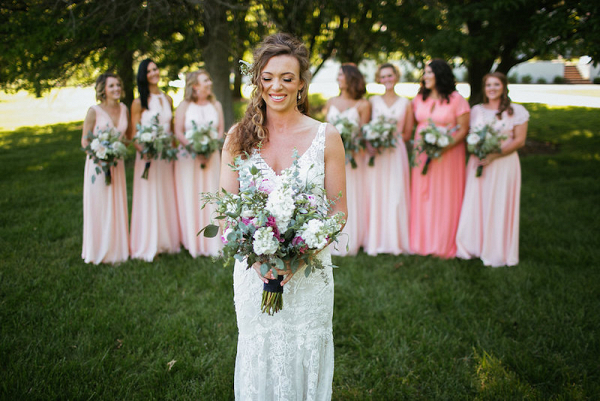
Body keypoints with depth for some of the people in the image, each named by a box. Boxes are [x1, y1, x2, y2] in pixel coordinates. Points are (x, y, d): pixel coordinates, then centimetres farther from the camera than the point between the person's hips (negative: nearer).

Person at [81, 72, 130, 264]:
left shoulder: (124, 109, 5)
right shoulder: (94, 111, -10)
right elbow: (85, 141, -6)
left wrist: (123, 141, -6)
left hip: (116, 163, 5)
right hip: (98, 162, -5)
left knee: (117, 206, 10)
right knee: (99, 206, 2)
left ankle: (117, 249, 23)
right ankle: (100, 251, 15)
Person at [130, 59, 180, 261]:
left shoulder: (168, 99, 10)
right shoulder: (139, 103, -5)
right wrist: (144, 150, -23)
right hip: (147, 156, -4)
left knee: (167, 197, 10)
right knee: (148, 199, 0)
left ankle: (167, 241, 23)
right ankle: (148, 246, 10)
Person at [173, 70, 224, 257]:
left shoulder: (216, 105, 10)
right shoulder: (184, 106, 1)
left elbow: (220, 130, 5)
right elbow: (178, 132, -5)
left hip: (211, 156, 2)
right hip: (188, 157, -2)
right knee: (190, 198, -1)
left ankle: (210, 242, 8)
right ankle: (192, 242, 7)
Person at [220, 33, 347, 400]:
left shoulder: (326, 137, -4)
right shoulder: (239, 137, 0)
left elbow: (338, 212, -2)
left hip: (309, 270, -1)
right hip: (254, 269, 1)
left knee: (305, 356, 11)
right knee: (258, 356, 14)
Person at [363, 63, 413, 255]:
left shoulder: (405, 103, 9)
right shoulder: (373, 101, 9)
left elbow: (407, 134, 9)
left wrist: (393, 137, -8)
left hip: (396, 153, 0)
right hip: (375, 154, 0)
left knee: (395, 195, -1)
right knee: (375, 194, -3)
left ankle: (395, 241, 8)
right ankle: (374, 241, 5)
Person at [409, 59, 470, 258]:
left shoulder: (456, 99, -6)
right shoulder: (419, 98, 9)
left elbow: (464, 129, -9)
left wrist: (445, 147, -20)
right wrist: (418, 143, -2)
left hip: (448, 154, -4)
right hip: (422, 153, 4)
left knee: (445, 197, 1)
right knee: (421, 196, 5)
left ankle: (444, 244, 13)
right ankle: (422, 240, 17)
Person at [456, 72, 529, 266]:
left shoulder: (516, 111, 1)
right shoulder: (476, 110, 12)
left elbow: (519, 140, -5)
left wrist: (495, 155, -16)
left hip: (504, 164, -3)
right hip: (478, 163, 3)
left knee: (499, 207, 0)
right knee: (475, 205, 2)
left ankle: (497, 252, 11)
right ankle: (474, 246, 14)